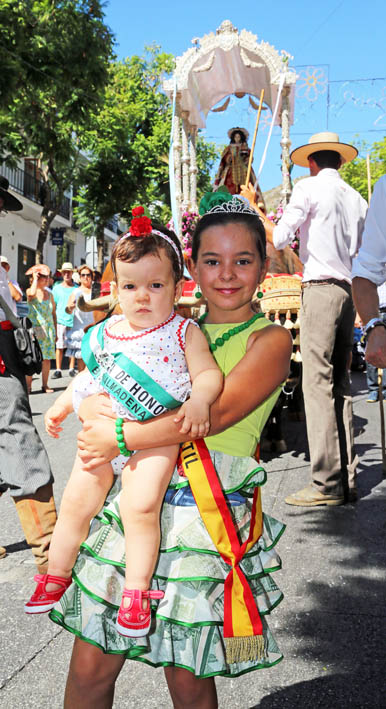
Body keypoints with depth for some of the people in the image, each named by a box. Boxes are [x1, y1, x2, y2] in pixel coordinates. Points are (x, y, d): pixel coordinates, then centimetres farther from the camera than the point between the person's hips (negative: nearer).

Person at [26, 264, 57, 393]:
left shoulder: (49, 294, 13)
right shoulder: (29, 292, -1)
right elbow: (32, 294, -28)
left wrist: (55, 331, 13)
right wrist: (35, 279, -14)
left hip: (48, 329, 5)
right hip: (34, 328, -4)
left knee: (47, 358, 3)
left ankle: (45, 385, 11)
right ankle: (28, 385, -5)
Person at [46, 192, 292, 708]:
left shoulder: (270, 340, -2)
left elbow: (215, 413, -17)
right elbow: (97, 394, 15)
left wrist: (120, 437, -14)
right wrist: (94, 409, -9)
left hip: (209, 515, -4)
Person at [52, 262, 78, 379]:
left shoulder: (76, 288, 9)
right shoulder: (57, 288, 8)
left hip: (74, 320, 1)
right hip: (60, 320, -1)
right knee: (59, 346, -2)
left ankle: (72, 369, 15)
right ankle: (58, 370, 3)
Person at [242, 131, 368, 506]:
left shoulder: (308, 187, 0)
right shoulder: (356, 197, 17)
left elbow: (279, 239, -5)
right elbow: (359, 252, 19)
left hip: (320, 289, -7)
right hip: (349, 291, 7)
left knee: (318, 383, -9)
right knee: (341, 384, 8)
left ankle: (327, 484, -10)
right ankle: (347, 478, 9)